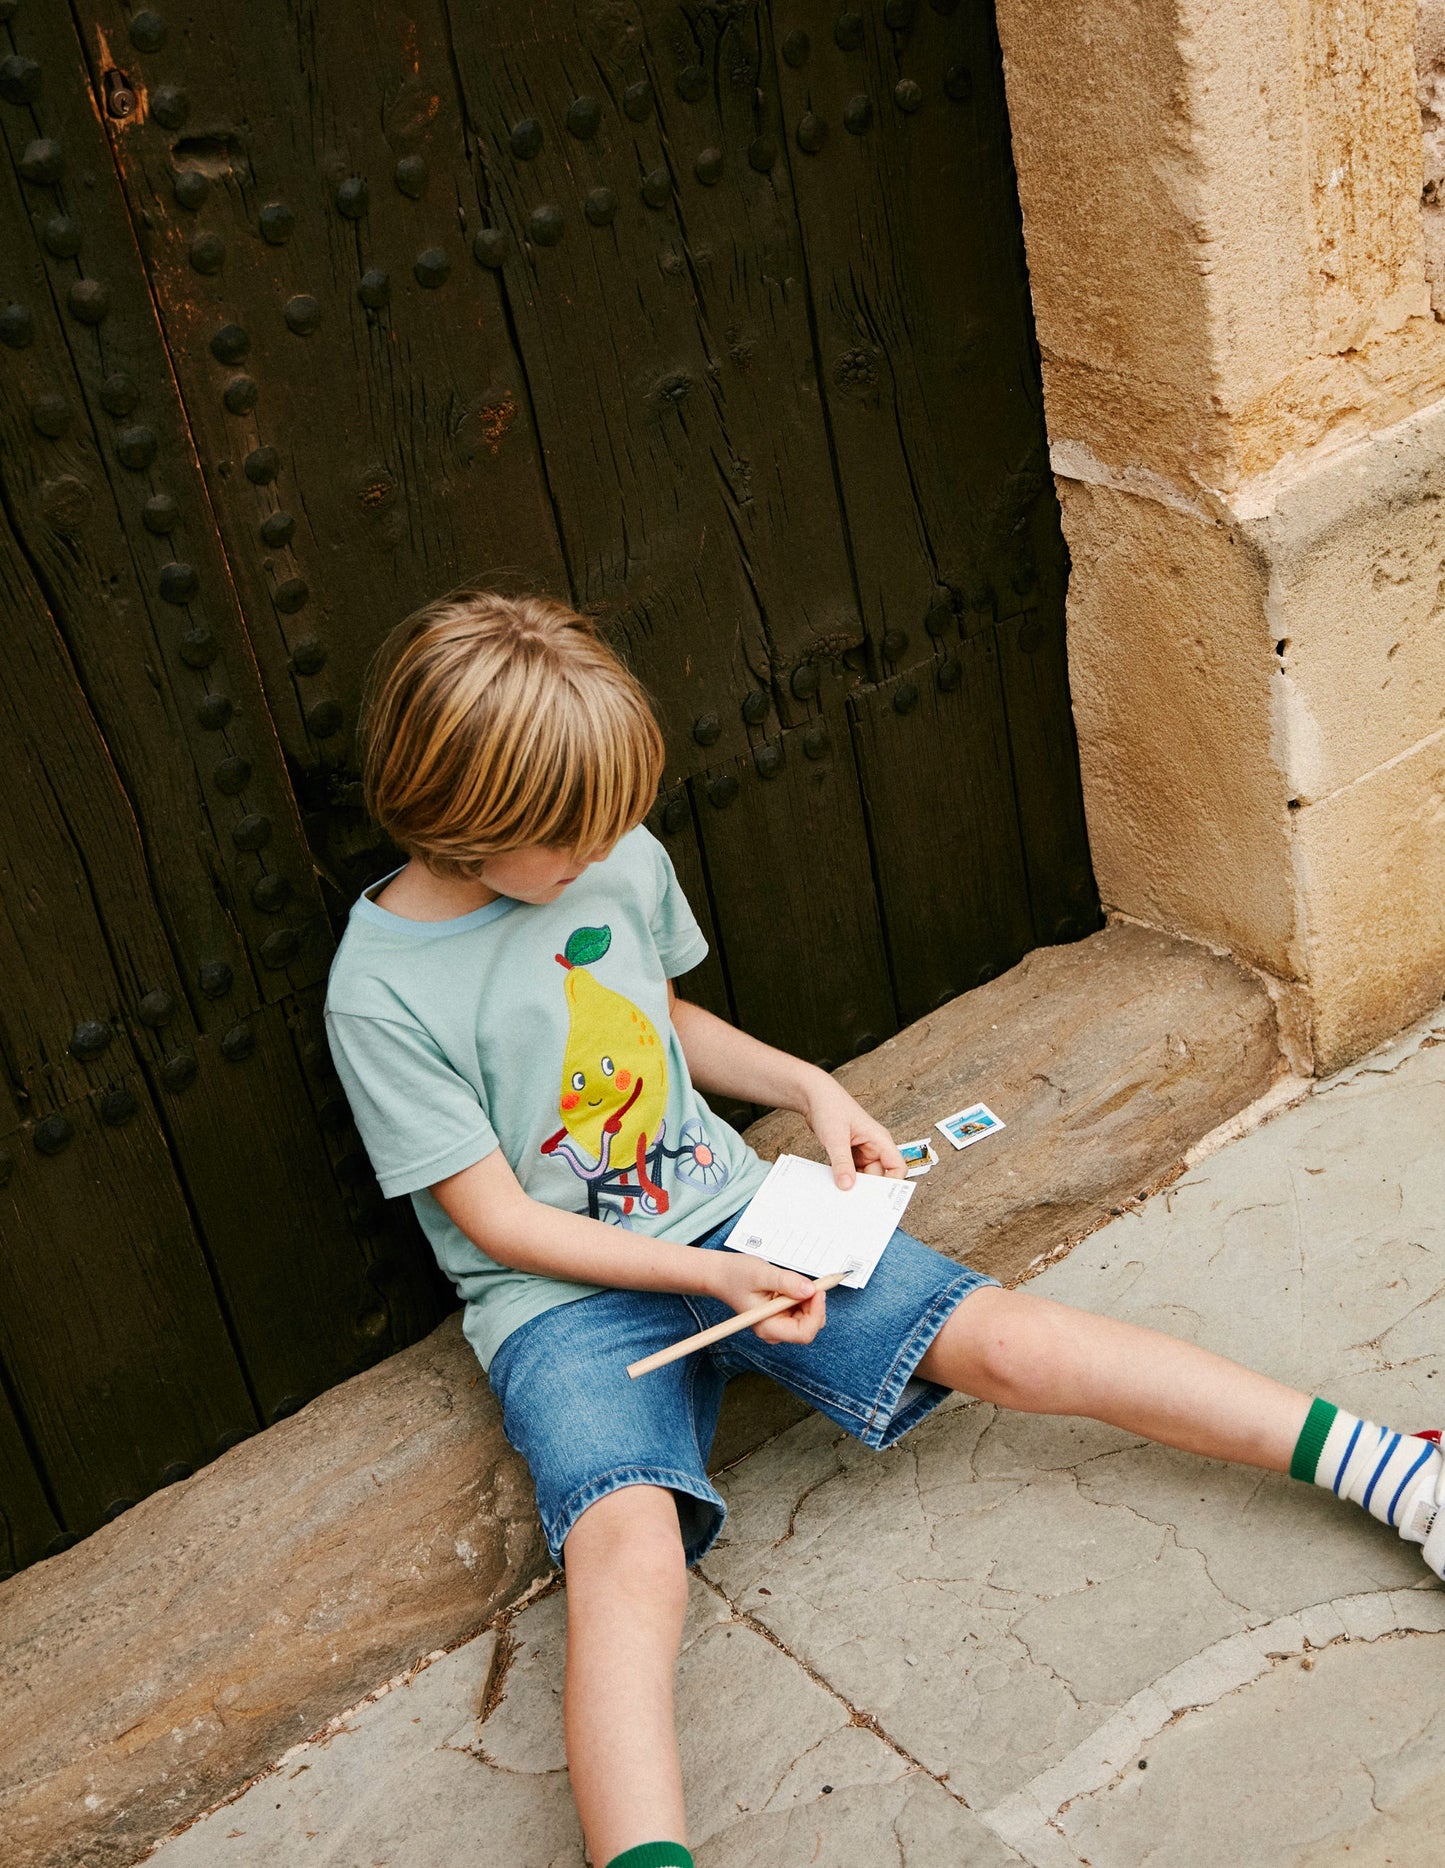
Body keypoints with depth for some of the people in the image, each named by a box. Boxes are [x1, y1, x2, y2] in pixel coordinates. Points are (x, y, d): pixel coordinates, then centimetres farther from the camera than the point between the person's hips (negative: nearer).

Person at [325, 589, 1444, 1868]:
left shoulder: (619, 856, -1)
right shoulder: (379, 994, -15)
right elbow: (502, 1223, -12)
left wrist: (811, 1089, 4)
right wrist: (709, 1275, -18)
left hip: (727, 1209, 4)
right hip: (565, 1297, -3)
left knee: (1002, 1341, -14)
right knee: (627, 1557, -32)